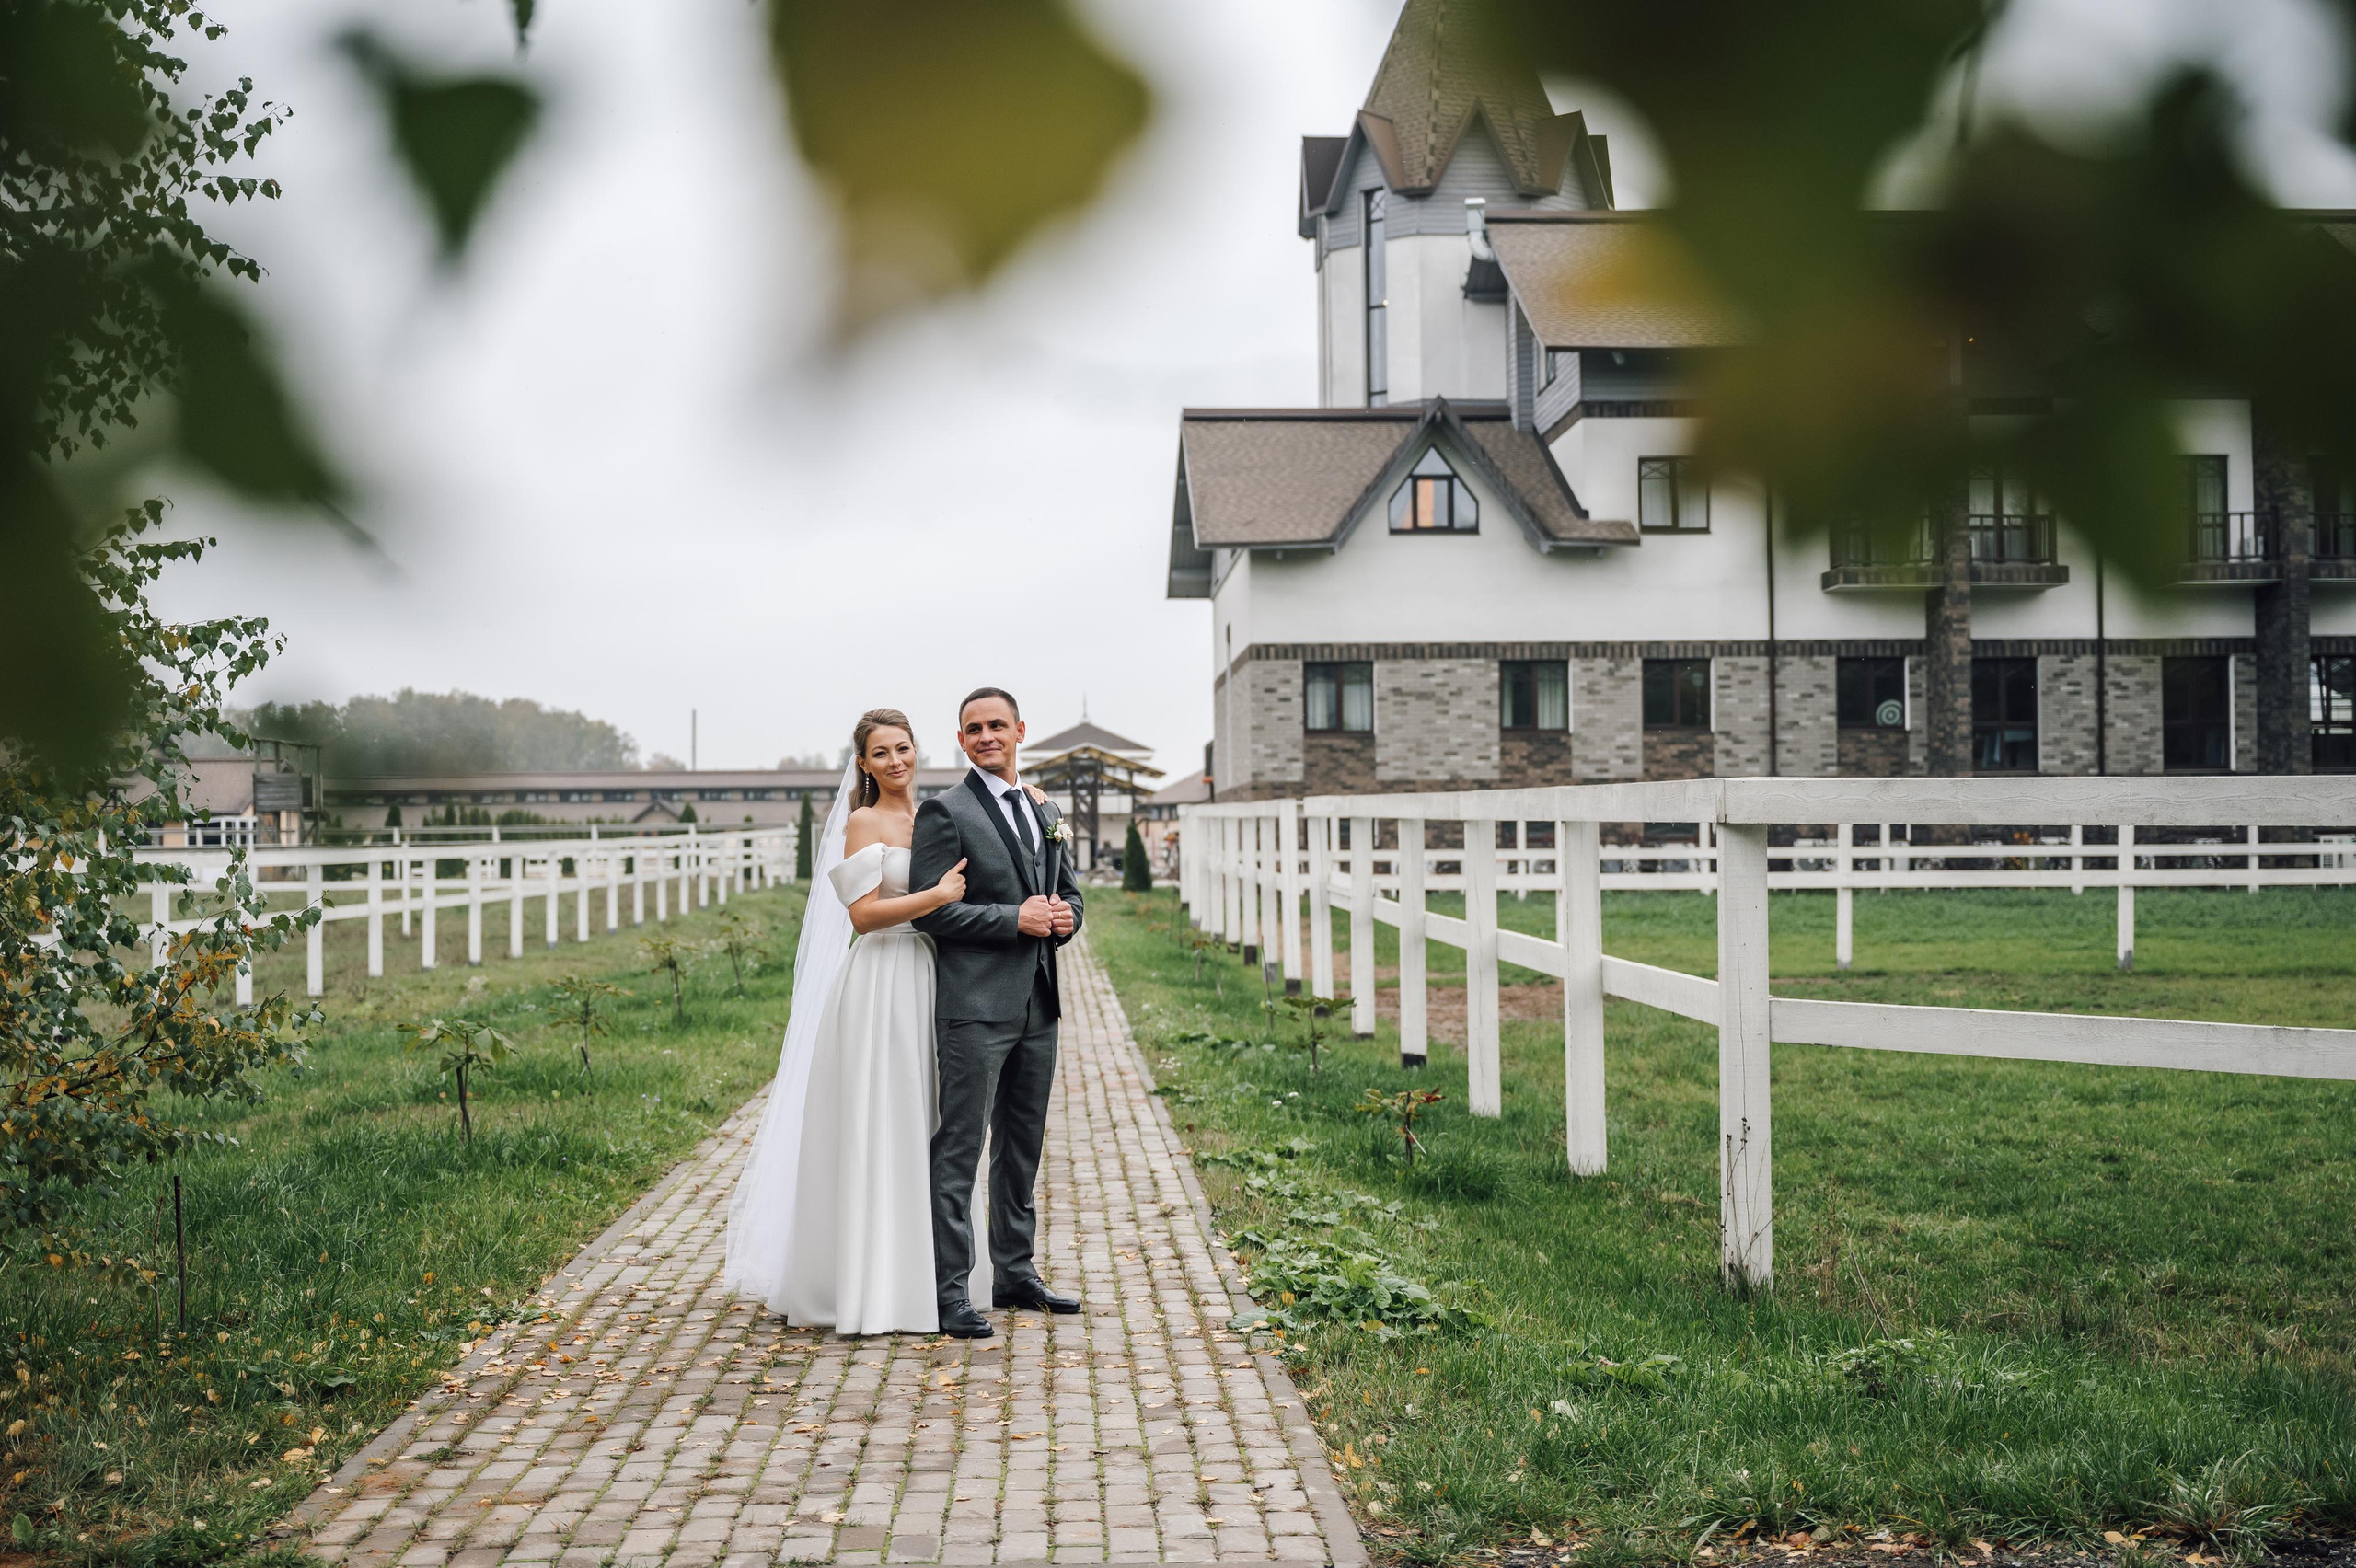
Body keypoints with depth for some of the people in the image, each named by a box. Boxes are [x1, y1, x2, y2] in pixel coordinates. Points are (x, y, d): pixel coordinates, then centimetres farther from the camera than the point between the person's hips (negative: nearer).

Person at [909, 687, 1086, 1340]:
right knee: (959, 1150, -5)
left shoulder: (1047, 813, 16)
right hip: (975, 1004, -7)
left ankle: (1016, 1274, 26)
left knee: (1023, 1148, 15)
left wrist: (1065, 916, -2)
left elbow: (1070, 894, 22)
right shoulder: (945, 811, -5)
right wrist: (1015, 919, -17)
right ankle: (950, 1292, -1)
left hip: (1037, 1005, 7)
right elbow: (930, 909, -12)